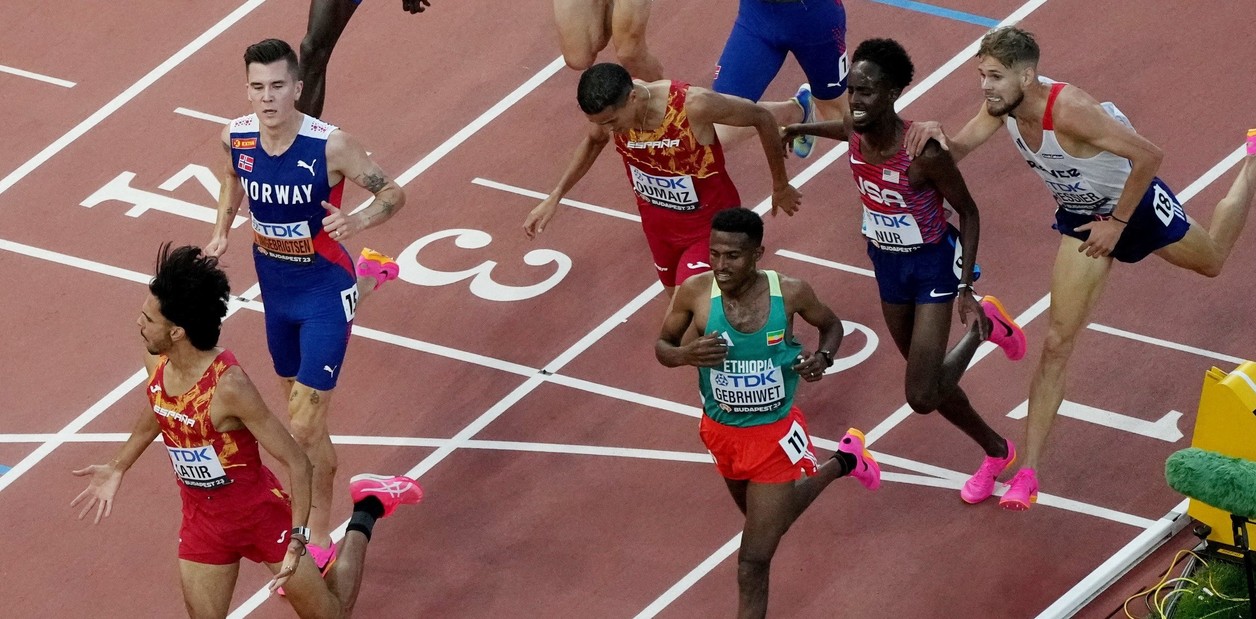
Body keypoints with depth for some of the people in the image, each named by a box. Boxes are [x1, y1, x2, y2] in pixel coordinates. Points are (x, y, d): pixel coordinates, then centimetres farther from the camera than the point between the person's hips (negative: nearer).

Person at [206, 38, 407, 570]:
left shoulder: (330, 146, -26)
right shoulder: (236, 137, -11)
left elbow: (393, 194, -15)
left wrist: (357, 222, -35)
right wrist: (222, 232, 1)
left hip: (323, 290, -6)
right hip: (274, 285, 6)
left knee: (304, 430, -9)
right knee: (298, 405, 23)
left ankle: (318, 542, 8)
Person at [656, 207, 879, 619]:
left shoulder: (790, 293, -20)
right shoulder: (695, 293, -20)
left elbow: (831, 325, 2)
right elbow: (662, 346, -4)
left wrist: (823, 358, -20)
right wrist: (687, 355, -28)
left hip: (775, 434, -4)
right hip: (723, 433, 4)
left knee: (754, 561, -6)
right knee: (768, 516, 33)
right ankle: (842, 463, 61)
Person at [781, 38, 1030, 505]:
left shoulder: (925, 152, -33)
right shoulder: (855, 134, -15)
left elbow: (967, 211, -19)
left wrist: (966, 289, -21)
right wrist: (801, 129, 32)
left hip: (933, 265, -6)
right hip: (887, 264, 6)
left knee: (923, 398, -11)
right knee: (930, 388, 17)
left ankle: (981, 328, 16)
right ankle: (996, 453, 44)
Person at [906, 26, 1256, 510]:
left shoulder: (1069, 109, -41)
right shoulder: (1003, 105, -20)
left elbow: (1148, 156, -36)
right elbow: (957, 151, -12)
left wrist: (1117, 223, -28)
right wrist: (937, 134, -35)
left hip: (1136, 204, -5)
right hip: (1082, 217, 5)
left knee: (1212, 260, 27)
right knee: (1057, 343, -1)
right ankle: (1028, 473, 0)